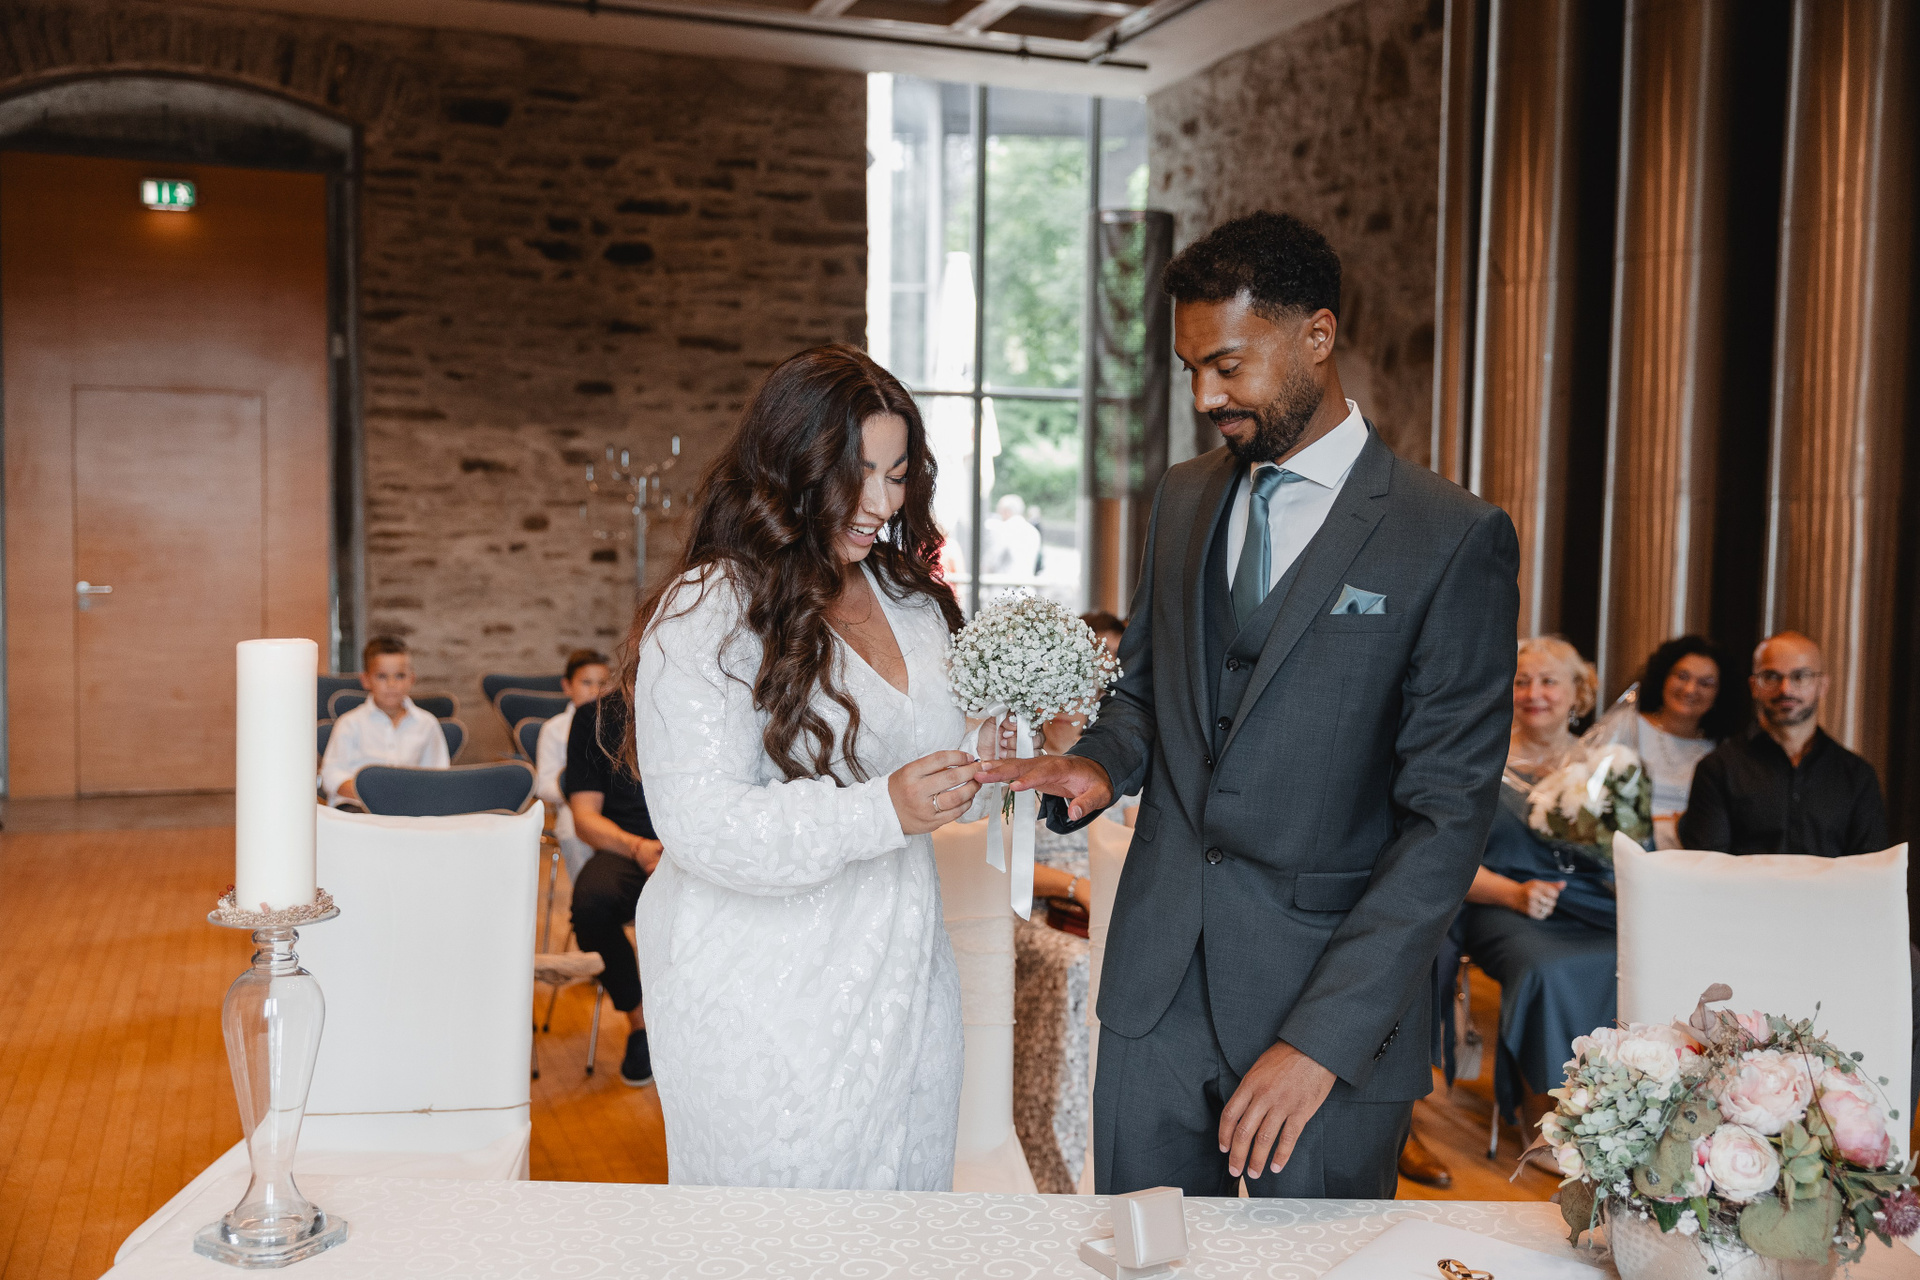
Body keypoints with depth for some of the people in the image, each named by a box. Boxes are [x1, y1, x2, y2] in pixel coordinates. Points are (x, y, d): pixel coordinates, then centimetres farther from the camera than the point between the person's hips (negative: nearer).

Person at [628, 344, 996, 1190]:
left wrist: (998, 758, -2)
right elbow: (702, 825, -20)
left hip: (900, 984, 6)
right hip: (765, 1008, -6)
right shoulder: (706, 613, -13)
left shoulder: (912, 602, 10)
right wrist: (882, 812, -29)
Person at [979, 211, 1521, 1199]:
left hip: (1333, 996, -4)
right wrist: (1101, 764, -5)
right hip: (1156, 980, 5)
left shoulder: (1454, 540, -10)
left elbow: (1448, 817, -13)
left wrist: (1323, 1037, -18)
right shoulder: (1182, 498, 9)